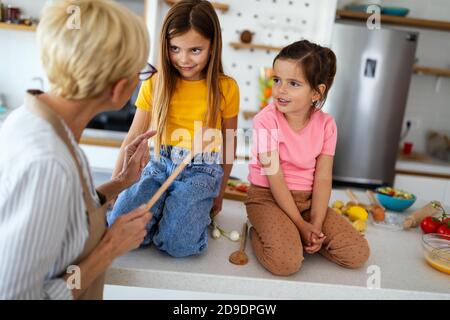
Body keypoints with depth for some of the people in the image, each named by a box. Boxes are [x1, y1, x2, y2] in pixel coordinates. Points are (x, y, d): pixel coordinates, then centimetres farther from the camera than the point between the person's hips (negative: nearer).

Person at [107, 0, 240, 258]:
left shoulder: (226, 88, -5)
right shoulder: (155, 85, 0)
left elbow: (229, 144, 4)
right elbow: (134, 138, 2)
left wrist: (219, 194, 12)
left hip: (202, 172, -2)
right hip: (161, 166, 3)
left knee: (177, 243, -23)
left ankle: (198, 213, 8)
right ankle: (165, 211, 8)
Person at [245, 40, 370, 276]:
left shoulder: (326, 124, -3)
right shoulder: (267, 120, -15)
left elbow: (323, 178, -5)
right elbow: (275, 179, -16)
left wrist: (315, 224, -16)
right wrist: (301, 224, -17)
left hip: (307, 199, 5)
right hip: (268, 197, -5)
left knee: (358, 254, -7)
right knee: (286, 262, -29)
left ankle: (288, 235, 7)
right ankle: (259, 233, 3)